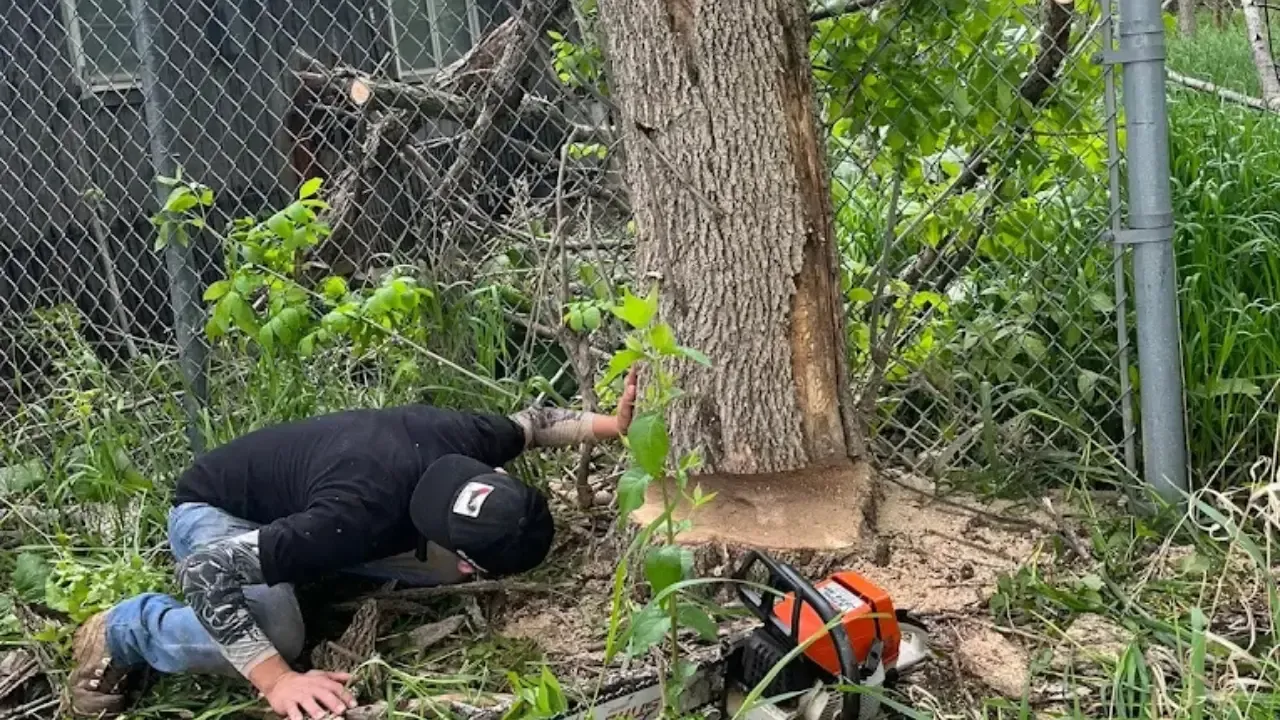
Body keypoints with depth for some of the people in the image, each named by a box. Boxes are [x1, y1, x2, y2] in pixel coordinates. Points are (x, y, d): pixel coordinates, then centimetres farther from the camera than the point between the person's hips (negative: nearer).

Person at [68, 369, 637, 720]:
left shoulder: (460, 441, -25)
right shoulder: (360, 514, -45)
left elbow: (527, 424, 1)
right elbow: (205, 571, -46)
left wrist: (615, 424, -8)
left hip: (291, 499, 7)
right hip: (214, 511, -7)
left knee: (440, 567, -8)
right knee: (275, 633, -35)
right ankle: (120, 632, -8)